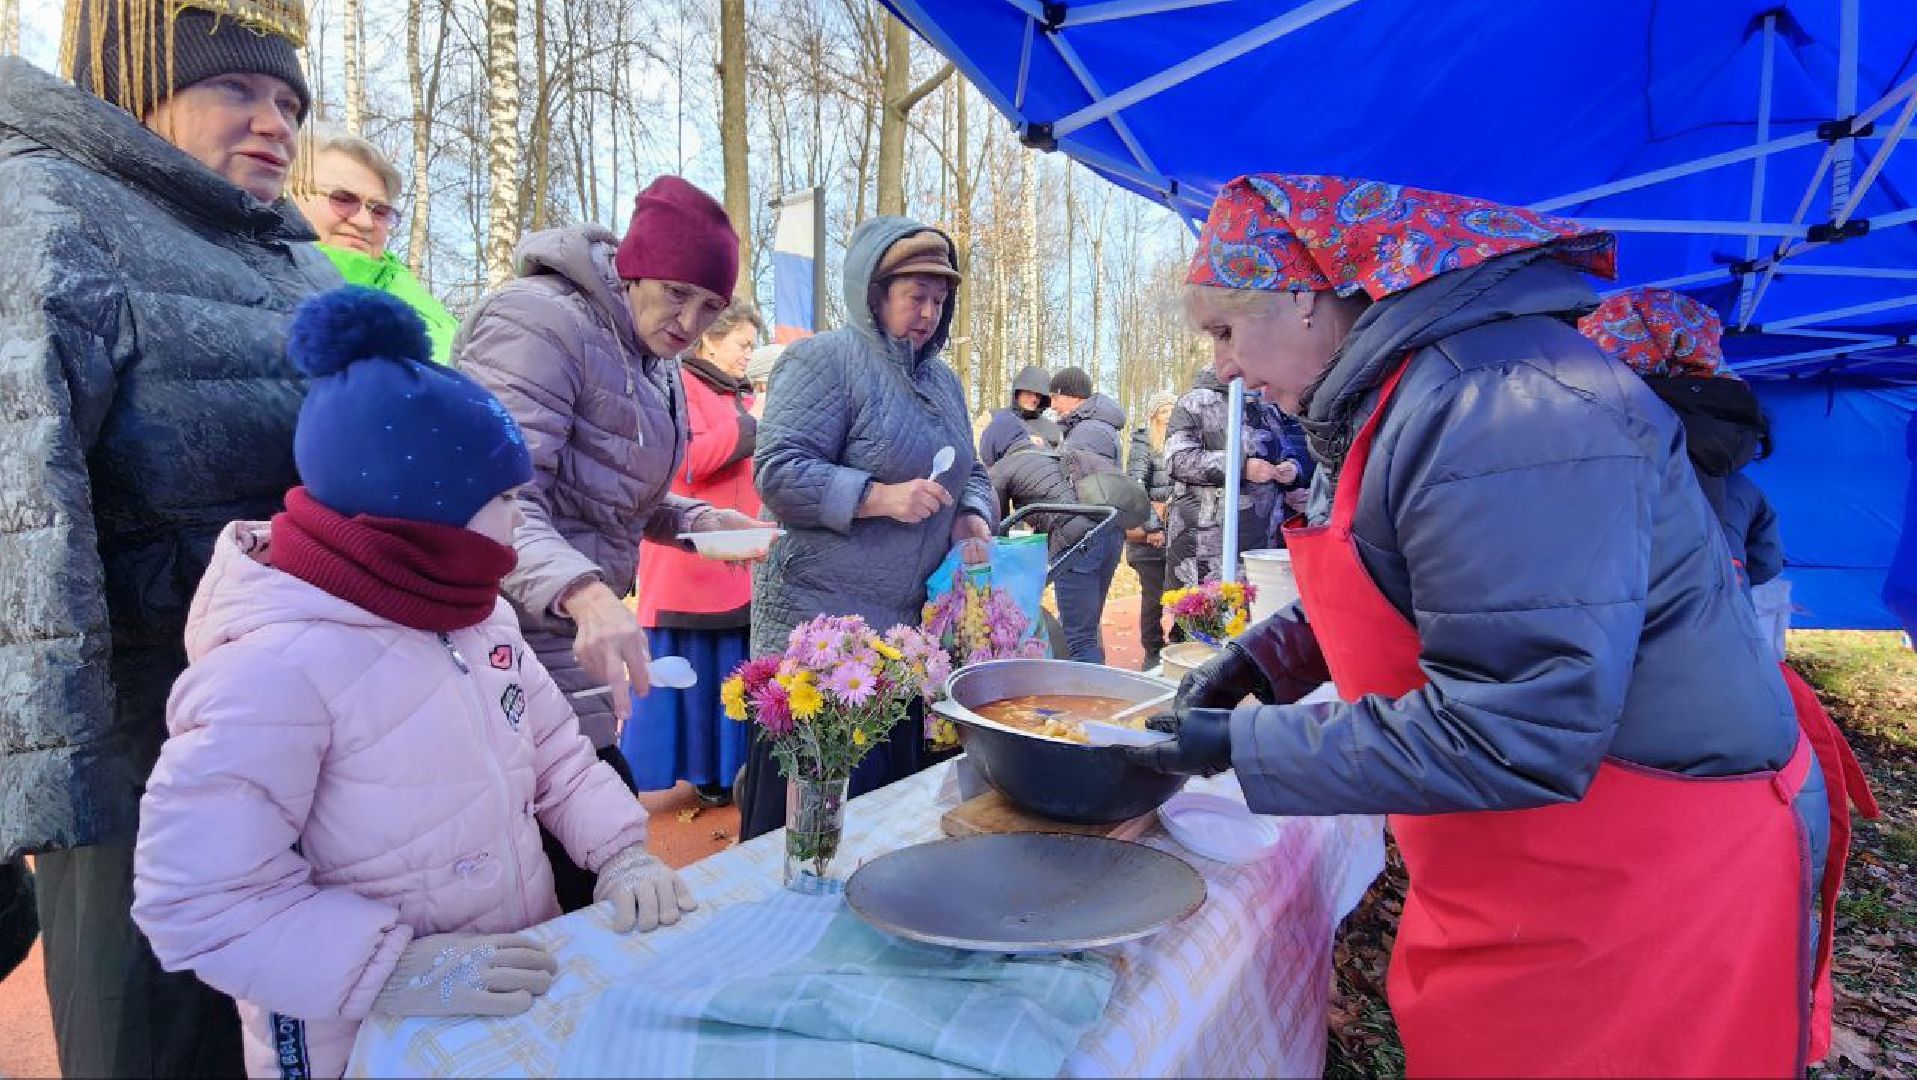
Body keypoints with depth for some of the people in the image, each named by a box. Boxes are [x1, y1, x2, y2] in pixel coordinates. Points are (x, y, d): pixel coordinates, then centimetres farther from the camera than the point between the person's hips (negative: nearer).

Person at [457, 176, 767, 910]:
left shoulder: (653, 362, 15)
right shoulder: (541, 321, -14)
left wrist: (695, 519, 5)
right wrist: (583, 593, -40)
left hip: (577, 634, 9)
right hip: (523, 639, -8)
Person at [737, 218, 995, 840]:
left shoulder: (942, 380, 17)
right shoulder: (825, 360, -8)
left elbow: (972, 474, 24)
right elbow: (777, 472, -16)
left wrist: (973, 516, 1)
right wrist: (881, 497, -23)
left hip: (907, 626, 8)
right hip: (820, 623, -8)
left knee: (894, 799, 16)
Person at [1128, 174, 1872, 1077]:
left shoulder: (1505, 411, -28)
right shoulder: (1390, 400, 5)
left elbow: (1510, 740, -30)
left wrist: (1241, 746, -23)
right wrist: (1260, 656, 4)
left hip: (1646, 883, -8)